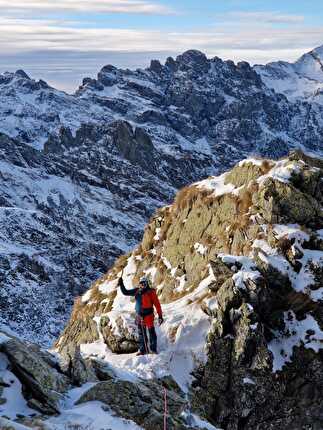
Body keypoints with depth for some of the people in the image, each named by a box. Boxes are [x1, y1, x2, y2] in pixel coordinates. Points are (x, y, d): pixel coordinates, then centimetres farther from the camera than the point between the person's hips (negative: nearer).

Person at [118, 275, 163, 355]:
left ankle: (153, 349, 6)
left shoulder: (151, 292, -9)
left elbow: (157, 304, -9)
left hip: (148, 315, -5)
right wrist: (121, 284, 1)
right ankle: (143, 350, 20)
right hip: (139, 316, 6)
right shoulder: (137, 291, 6)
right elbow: (125, 292, 14)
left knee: (151, 333, -3)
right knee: (141, 334, 11)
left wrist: (160, 316, -10)